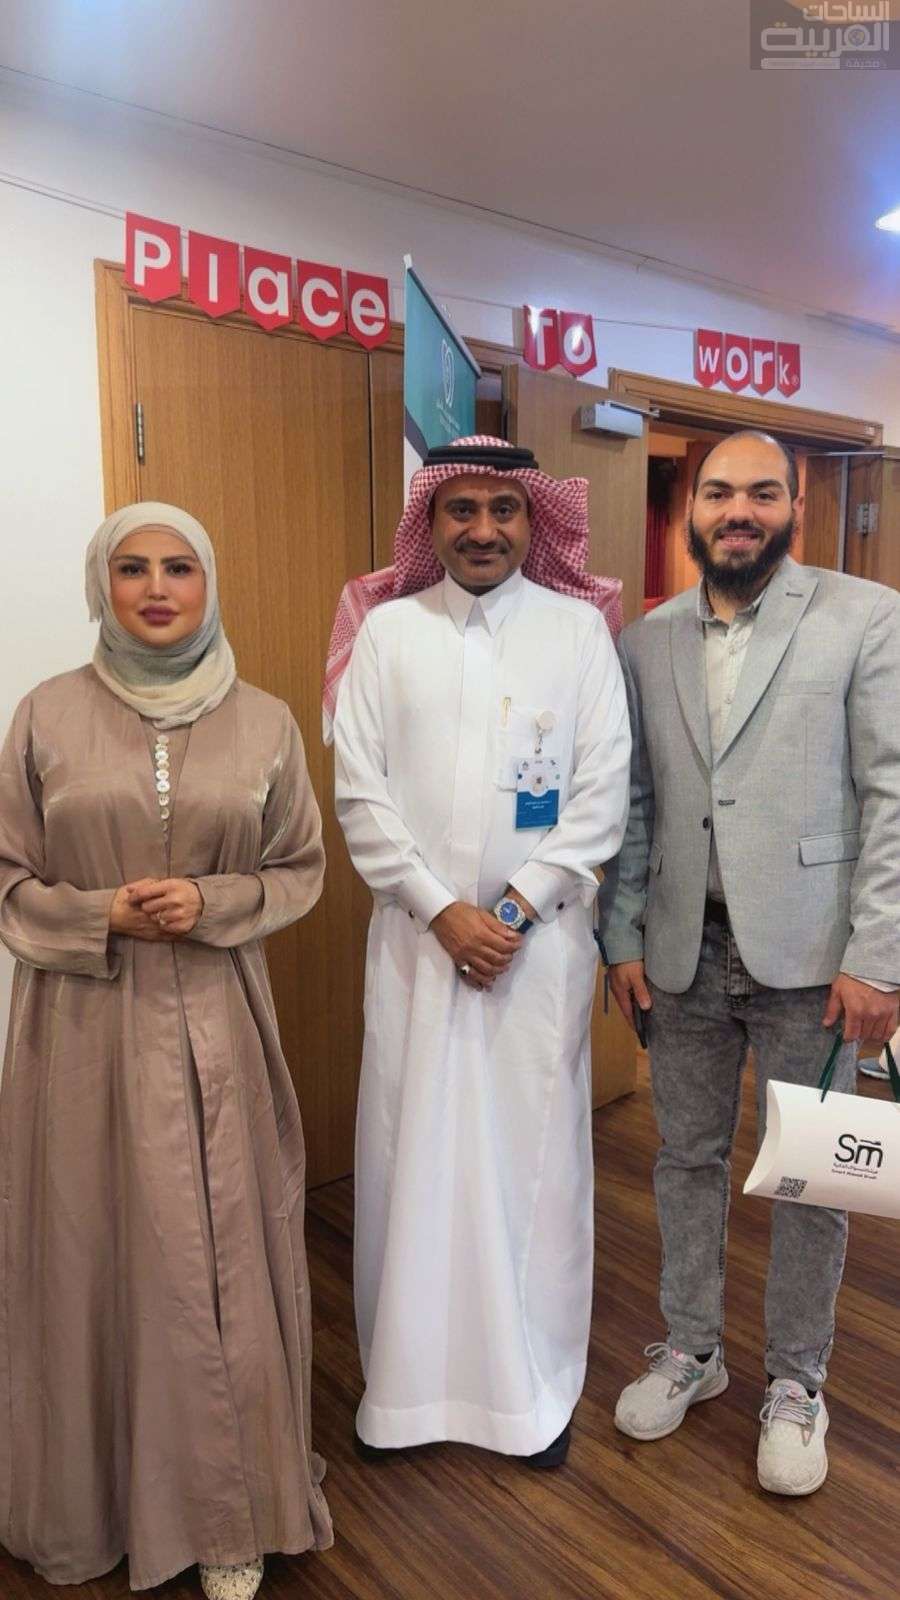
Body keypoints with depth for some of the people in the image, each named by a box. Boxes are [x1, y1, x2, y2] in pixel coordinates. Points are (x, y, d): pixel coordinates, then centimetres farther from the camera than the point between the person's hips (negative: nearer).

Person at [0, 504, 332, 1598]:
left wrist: (209, 906, -10)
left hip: (213, 1023, 1)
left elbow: (301, 870, 7)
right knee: (92, 1253, 10)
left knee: (220, 1256, 7)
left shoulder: (264, 722, 2)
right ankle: (94, 1502, 35)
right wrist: (104, 916, -13)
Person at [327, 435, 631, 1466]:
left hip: (543, 936, 0)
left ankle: (535, 1386, 29)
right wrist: (442, 910, -8)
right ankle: (408, 1376, 29)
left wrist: (517, 910, -9)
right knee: (411, 1151, 8)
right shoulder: (388, 629, 3)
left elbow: (603, 792, -2)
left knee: (536, 1152, 8)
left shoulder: (579, 627, 2)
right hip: (417, 934, 1)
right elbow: (360, 791, -2)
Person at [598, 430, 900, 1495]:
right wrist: (624, 937, 3)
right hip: (684, 951, 3)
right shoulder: (645, 641, 6)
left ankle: (795, 1382, 33)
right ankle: (690, 1349, 38)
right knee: (688, 1157, 16)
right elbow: (632, 802, 7)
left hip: (807, 954, -3)